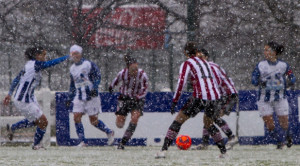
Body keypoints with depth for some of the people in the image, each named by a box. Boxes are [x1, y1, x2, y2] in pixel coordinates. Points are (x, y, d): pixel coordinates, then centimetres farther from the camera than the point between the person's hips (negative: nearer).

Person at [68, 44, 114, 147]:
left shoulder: (88, 64, -7)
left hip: (91, 96, -6)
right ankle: (82, 141, -3)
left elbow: (98, 76, -10)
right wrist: (70, 98, 18)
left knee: (93, 120, -3)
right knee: (76, 118, -9)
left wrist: (94, 88, -24)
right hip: (79, 97, 6)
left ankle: (109, 132, 20)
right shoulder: (72, 68, 12)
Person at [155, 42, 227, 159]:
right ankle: (223, 151, 21)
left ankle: (163, 150, -6)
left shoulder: (187, 64, 5)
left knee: (179, 120, 2)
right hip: (215, 96, 6)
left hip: (200, 96, -5)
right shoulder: (204, 62, 24)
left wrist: (174, 101, -4)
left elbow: (181, 82, -7)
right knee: (208, 123, 27)